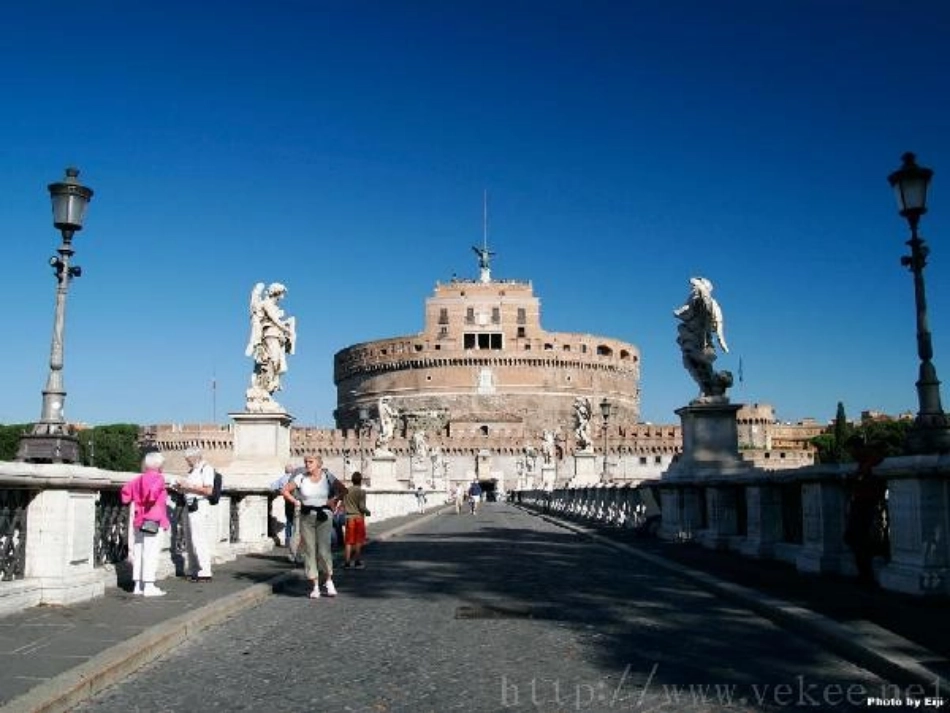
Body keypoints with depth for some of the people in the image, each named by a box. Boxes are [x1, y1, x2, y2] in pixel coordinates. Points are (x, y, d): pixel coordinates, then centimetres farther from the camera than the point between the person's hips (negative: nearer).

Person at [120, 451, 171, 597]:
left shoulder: (139, 479, 14)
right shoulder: (158, 478, -8)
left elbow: (125, 490, 8)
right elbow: (153, 490, -27)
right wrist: (149, 502, -13)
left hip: (138, 521, 8)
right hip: (154, 521, -8)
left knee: (138, 552, 11)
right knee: (151, 553, -6)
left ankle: (138, 585, 16)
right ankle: (149, 586, -6)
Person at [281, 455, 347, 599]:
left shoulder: (328, 476, 0)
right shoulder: (301, 478, 2)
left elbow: (343, 490, 7)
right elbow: (285, 491, 9)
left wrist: (334, 500, -5)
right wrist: (295, 501, -1)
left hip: (324, 517, -1)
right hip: (306, 517, 2)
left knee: (323, 550, -9)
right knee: (309, 550, 1)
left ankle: (329, 581, 14)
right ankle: (315, 587, 9)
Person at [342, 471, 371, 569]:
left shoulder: (347, 491, 5)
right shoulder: (361, 491, -9)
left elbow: (343, 505, 4)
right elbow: (361, 506, -14)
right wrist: (367, 512, 3)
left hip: (349, 518, 3)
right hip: (358, 517, -3)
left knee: (348, 541, 5)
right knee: (358, 541, 6)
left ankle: (347, 562, 2)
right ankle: (357, 562, 9)